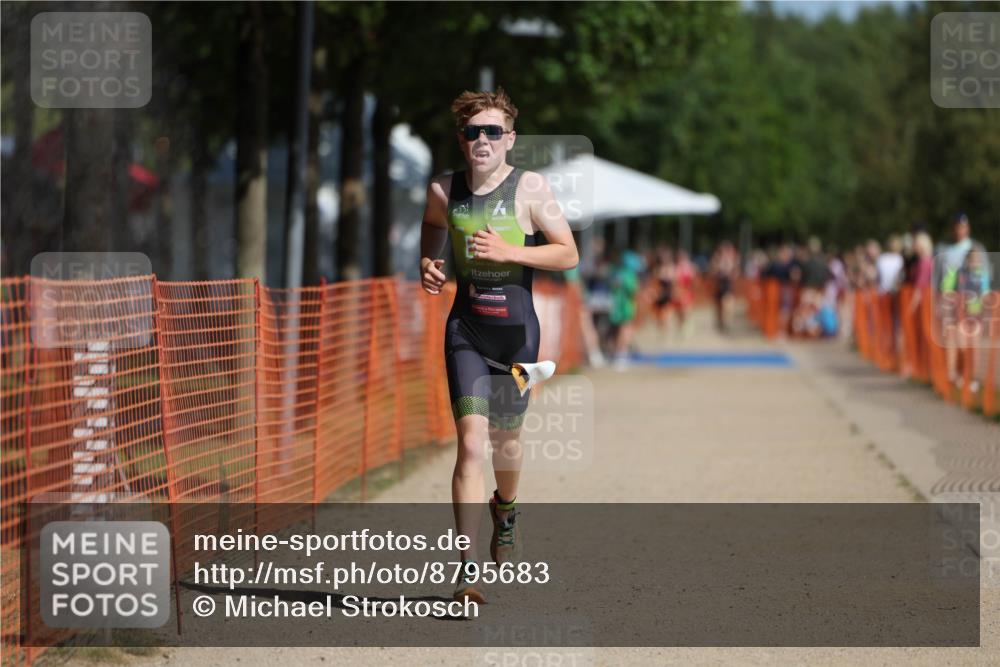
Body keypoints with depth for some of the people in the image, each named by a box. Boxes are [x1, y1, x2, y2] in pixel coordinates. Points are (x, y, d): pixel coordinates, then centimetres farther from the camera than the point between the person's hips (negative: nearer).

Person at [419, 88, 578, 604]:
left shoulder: (529, 188, -7)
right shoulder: (443, 190, 1)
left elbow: (568, 254, -6)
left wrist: (507, 251, -18)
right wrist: (428, 264, 4)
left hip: (516, 329, 0)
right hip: (466, 329, 0)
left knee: (505, 438, 15)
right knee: (471, 442, -13)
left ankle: (505, 507, 51)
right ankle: (467, 568, -16)